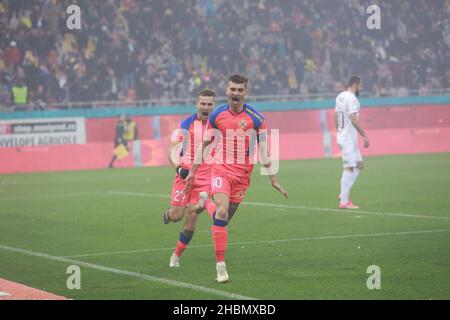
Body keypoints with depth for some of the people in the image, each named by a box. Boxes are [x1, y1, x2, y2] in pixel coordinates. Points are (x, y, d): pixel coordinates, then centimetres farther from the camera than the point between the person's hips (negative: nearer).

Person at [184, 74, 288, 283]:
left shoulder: (256, 119, -3)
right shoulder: (216, 116, 1)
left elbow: (264, 151, 1)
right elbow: (204, 144, 13)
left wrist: (273, 180, -2)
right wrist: (192, 172, 15)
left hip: (242, 174, 1)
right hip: (221, 170, -1)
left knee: (226, 217, 5)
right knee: (222, 211, -20)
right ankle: (220, 265, -22)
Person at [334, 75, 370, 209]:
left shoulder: (340, 97, 13)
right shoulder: (352, 99, -16)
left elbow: (336, 118, 20)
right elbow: (354, 119, -24)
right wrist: (365, 136, -24)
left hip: (342, 137, 10)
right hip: (349, 139, -10)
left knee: (359, 165, 16)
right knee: (349, 168, -7)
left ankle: (344, 194, 10)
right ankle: (344, 201, -6)